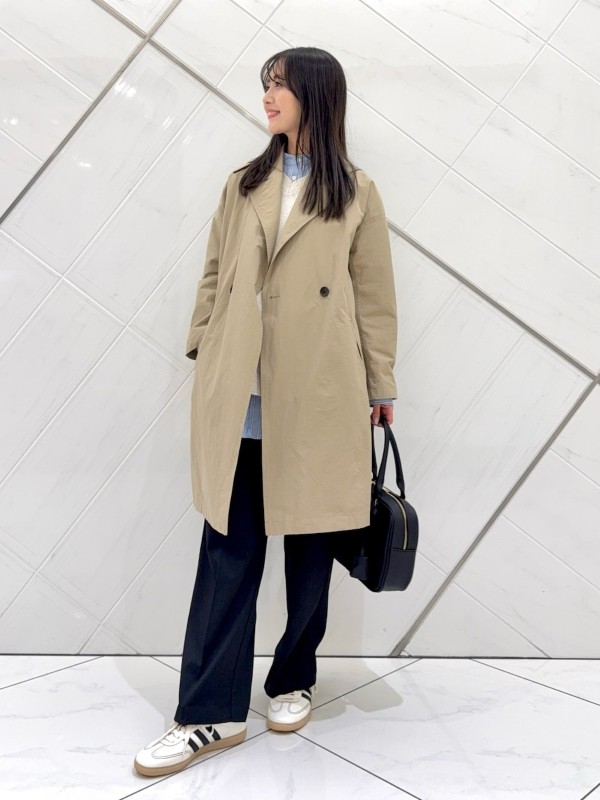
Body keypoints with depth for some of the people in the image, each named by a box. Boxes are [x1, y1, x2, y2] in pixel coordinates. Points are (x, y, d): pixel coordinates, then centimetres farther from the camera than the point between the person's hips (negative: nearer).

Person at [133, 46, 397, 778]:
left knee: (310, 547, 9)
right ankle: (210, 713, 8)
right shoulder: (243, 186, 15)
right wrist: (202, 353, 5)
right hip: (240, 399, 2)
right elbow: (213, 276, 14)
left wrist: (380, 385, 3)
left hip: (319, 400, -2)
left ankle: (293, 681, 28)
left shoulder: (355, 193, 6)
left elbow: (374, 295, 4)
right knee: (228, 550, 1)